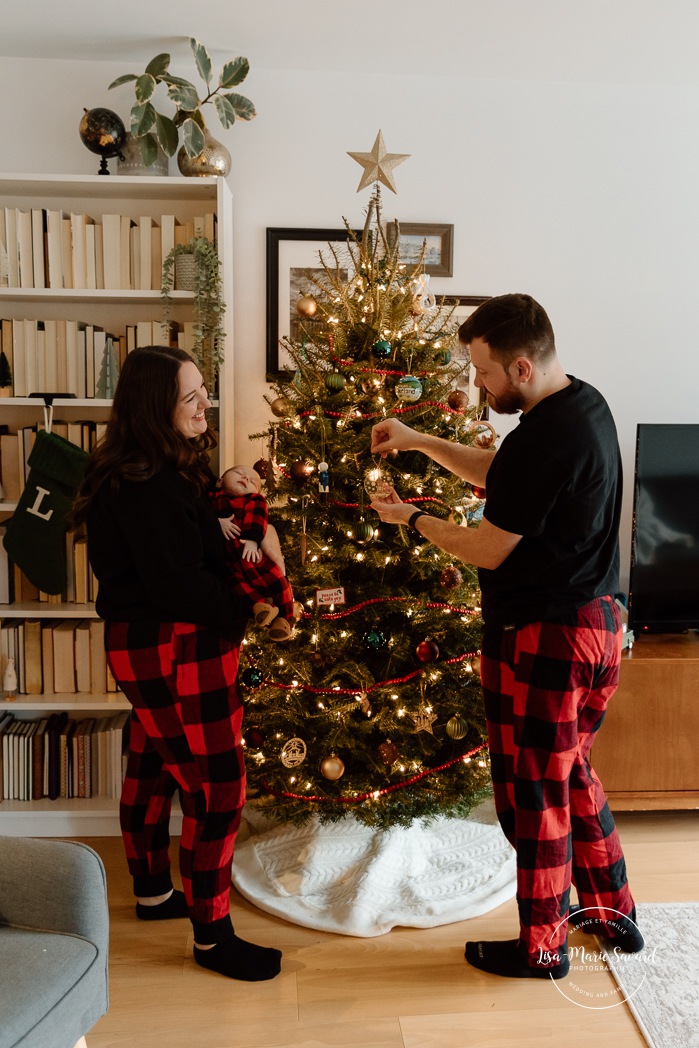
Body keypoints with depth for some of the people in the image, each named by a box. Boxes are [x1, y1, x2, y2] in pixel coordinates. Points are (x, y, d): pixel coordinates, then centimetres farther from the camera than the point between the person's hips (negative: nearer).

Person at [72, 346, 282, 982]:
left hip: (144, 645, 11)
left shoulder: (153, 470, 9)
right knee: (217, 788, -3)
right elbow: (178, 582, -24)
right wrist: (243, 615, -12)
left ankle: (153, 892, 43)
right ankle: (212, 936, 12)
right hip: (173, 650, -11)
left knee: (152, 768, 23)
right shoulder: (149, 487, -23)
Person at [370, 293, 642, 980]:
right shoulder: (586, 404, 6)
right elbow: (500, 476, 16)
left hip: (541, 638, -10)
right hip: (596, 621, 10)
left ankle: (542, 947, 29)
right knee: (571, 774, 25)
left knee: (534, 793, 8)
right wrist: (420, 442, 11)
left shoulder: (543, 438, -25)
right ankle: (613, 911, 42)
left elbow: (489, 550, -17)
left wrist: (412, 519, -3)